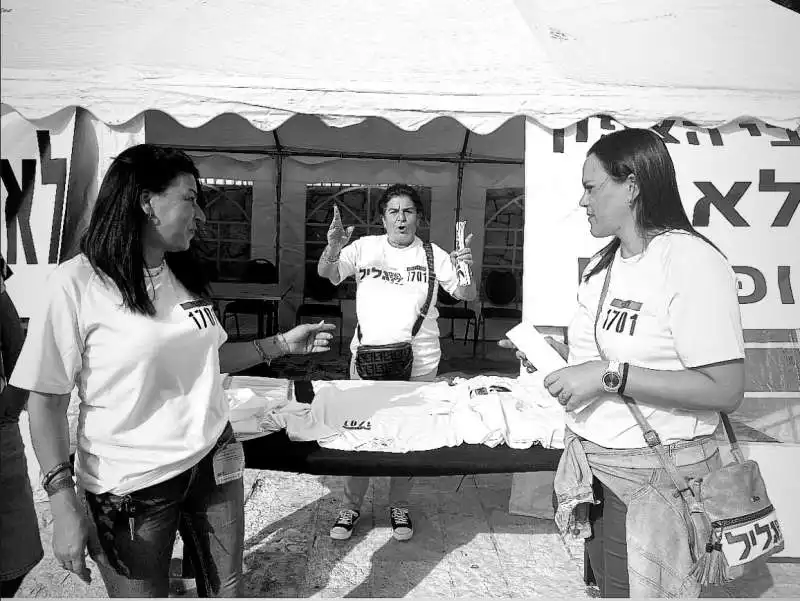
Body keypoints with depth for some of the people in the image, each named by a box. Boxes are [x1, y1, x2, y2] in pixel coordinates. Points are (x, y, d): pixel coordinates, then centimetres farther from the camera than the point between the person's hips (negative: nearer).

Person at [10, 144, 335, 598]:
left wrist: (283, 344, 7)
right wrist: (63, 505, -14)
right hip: (131, 487, -5)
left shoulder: (186, 277, 5)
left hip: (215, 462, 5)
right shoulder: (77, 284, -14)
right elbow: (48, 402, -10)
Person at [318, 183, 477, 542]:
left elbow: (466, 296, -1)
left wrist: (465, 269, -23)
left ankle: (399, 506, 32)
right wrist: (333, 248, -30)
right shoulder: (365, 247, 1)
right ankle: (351, 506, 28)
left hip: (418, 363, 0)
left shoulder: (433, 255, 1)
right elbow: (326, 274, -8)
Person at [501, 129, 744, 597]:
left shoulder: (691, 260, -18)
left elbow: (726, 390, -23)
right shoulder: (604, 263, 8)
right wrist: (557, 351, 1)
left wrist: (609, 376, -26)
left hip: (652, 475, -7)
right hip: (592, 464, 7)